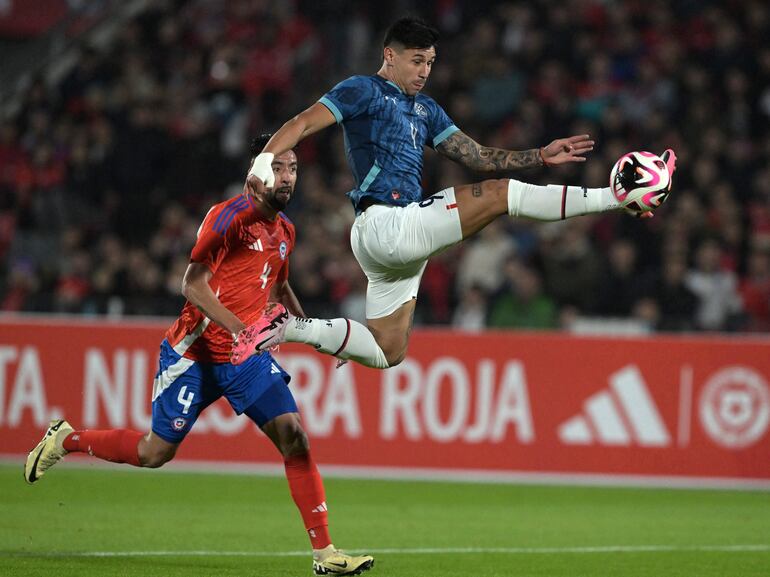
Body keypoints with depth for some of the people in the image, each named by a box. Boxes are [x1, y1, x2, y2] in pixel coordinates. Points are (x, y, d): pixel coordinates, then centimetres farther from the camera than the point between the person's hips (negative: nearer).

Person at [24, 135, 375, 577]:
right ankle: (63, 441, 26)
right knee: (156, 452, 2)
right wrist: (238, 328, -33)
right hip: (196, 352, -6)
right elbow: (193, 284, -21)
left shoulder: (285, 230, 10)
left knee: (294, 437, -11)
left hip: (248, 357, 6)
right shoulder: (229, 216, -15)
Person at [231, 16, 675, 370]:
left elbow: (477, 157, 21)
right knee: (501, 194, -12)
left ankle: (292, 327, 9)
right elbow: (303, 124, -10)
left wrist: (541, 157, 11)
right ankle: (613, 197, -10)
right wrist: (265, 161, -28)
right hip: (385, 223, -10)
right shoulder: (364, 91, -1)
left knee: (386, 352, 11)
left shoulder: (426, 110, 23)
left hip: (399, 237, 10)